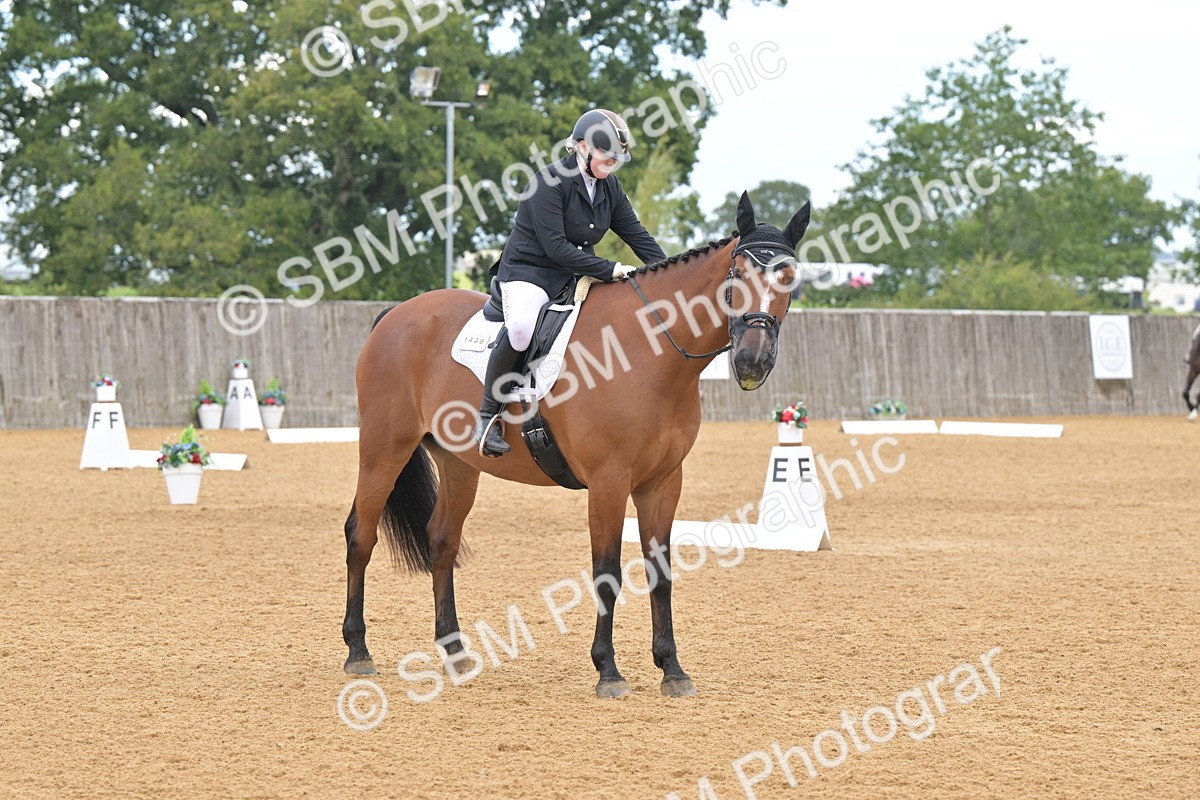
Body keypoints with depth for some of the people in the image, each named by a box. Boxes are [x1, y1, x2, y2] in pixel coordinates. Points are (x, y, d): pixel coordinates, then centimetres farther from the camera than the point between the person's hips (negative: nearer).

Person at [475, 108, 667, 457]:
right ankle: (488, 415, -22)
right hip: (529, 270, -8)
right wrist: (610, 269, -27)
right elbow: (556, 247, -23)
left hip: (579, 274, 8)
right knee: (521, 327, -38)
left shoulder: (609, 187, 7)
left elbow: (638, 237, 10)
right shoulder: (549, 182, -17)